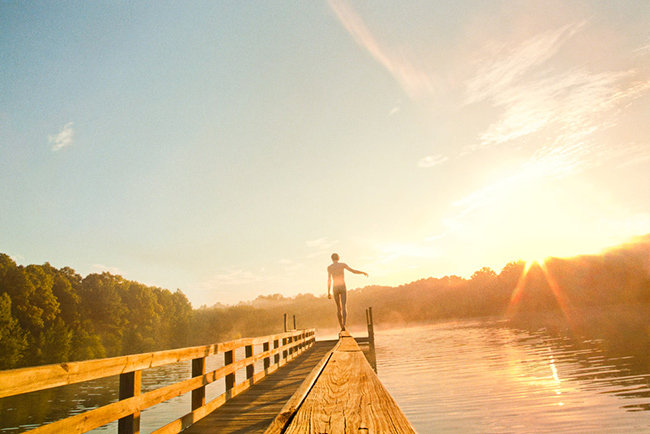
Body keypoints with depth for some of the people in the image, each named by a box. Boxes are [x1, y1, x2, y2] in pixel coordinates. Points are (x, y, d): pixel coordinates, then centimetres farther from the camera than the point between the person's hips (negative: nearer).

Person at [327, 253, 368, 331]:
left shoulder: (329, 267, 4)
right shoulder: (343, 264, 2)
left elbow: (329, 280, -3)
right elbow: (353, 271, 3)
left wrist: (328, 292, -2)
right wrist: (363, 272, 19)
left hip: (335, 289, 2)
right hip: (343, 288, -2)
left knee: (338, 307, 15)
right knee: (344, 307, -9)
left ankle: (342, 326, 17)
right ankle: (344, 325, -29)